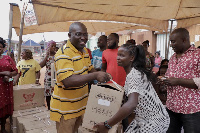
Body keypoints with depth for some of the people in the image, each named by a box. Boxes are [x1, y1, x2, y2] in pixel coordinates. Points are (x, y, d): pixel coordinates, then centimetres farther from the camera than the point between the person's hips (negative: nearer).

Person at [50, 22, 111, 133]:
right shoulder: (63, 54, -23)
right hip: (65, 108, -8)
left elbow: (90, 69, 18)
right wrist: (95, 75, -37)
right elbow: (68, 81, -34)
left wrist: (104, 77, 2)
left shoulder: (84, 51, 5)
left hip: (80, 105, 8)